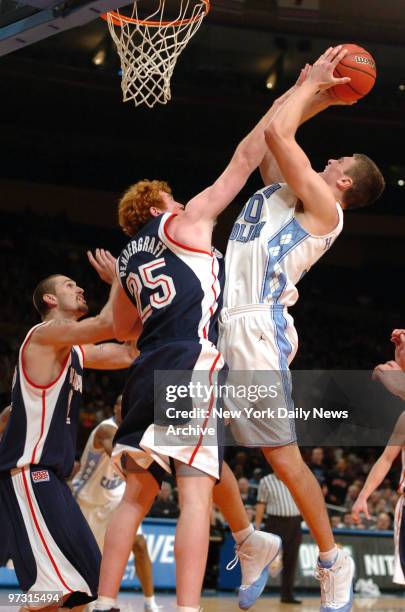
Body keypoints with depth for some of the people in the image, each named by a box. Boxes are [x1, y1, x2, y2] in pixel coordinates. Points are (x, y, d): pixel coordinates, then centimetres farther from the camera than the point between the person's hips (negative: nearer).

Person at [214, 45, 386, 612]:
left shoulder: (322, 204, -3)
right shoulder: (283, 192, 20)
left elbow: (276, 133, -10)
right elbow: (270, 138, 31)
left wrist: (312, 84, 4)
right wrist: (314, 91, 28)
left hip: (257, 332, -9)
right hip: (222, 327, 9)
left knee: (283, 456, -6)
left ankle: (333, 562, 8)